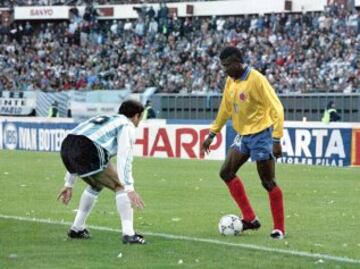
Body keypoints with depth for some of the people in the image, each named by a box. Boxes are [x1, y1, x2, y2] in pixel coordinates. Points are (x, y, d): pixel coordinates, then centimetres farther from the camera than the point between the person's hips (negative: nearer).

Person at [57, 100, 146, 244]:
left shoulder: (100, 120, 36)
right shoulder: (127, 126, 12)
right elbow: (124, 158, -4)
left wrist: (69, 185, 38)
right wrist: (130, 189, -10)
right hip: (88, 152, -8)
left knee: (96, 185, 32)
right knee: (121, 188, 5)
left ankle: (77, 229, 34)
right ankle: (128, 234, -6)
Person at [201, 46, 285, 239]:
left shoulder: (256, 80, -19)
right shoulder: (230, 81, 5)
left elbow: (276, 108, -19)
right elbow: (225, 110, 18)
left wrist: (276, 140, -23)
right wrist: (211, 135, 18)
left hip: (261, 134, -8)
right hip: (242, 135, 8)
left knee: (268, 182, -5)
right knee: (226, 173, 2)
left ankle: (279, 228, 5)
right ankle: (250, 219, 8)